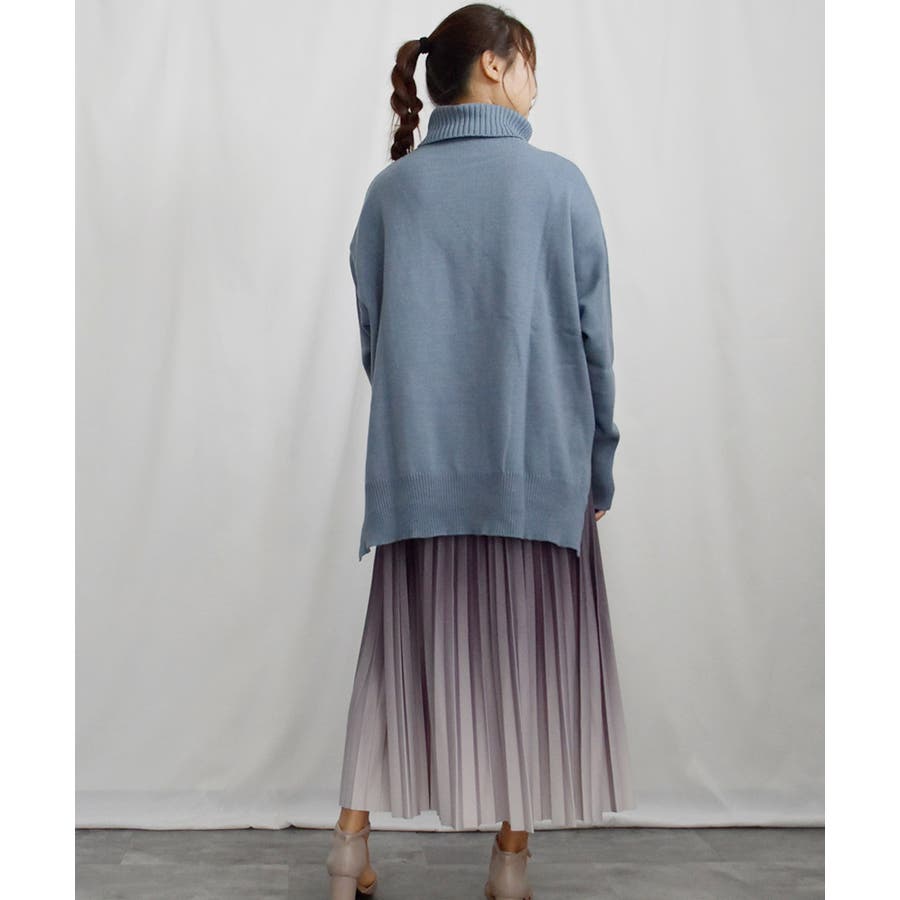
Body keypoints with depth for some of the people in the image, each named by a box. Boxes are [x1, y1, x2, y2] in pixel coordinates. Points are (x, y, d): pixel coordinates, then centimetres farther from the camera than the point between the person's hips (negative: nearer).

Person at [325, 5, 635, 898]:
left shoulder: (390, 190, 4)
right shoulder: (558, 182, -2)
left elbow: (369, 337, 7)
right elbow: (592, 339, -1)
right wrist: (598, 464, 8)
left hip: (417, 471, 3)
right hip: (539, 467, -2)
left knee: (406, 647, 14)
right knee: (525, 657, 9)